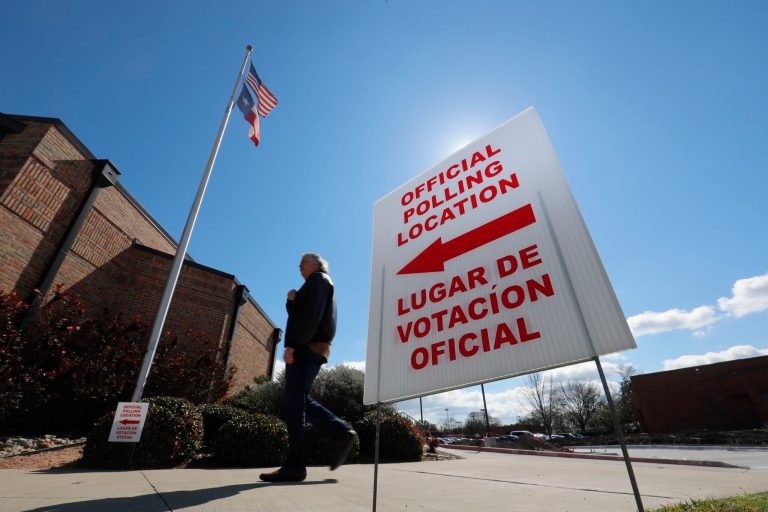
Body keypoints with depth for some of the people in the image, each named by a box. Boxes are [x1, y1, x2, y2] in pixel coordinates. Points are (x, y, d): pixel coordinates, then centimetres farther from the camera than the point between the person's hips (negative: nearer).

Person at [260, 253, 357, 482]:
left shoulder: (318, 279, -1)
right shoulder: (320, 285, 29)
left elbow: (311, 315, -17)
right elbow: (299, 316, 25)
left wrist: (292, 344, -21)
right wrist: (292, 301, 6)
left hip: (307, 347, -10)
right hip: (313, 348, 10)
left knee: (293, 403, -9)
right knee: (300, 400, 10)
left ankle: (294, 466, -5)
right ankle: (342, 433, 7)